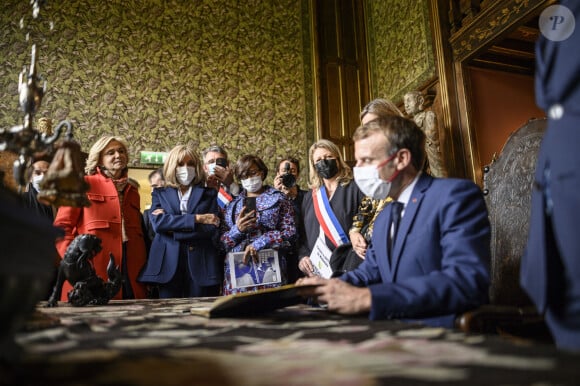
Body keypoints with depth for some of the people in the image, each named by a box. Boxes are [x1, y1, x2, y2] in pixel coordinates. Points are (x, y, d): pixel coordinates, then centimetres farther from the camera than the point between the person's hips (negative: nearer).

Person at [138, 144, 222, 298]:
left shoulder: (209, 194, 11)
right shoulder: (160, 193, 13)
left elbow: (213, 229, -3)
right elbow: (157, 222, -6)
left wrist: (172, 228, -6)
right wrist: (196, 218, -11)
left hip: (201, 265, 0)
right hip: (168, 265, 0)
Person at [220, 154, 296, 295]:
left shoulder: (278, 199, 6)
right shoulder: (232, 204, 14)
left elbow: (290, 234, -4)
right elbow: (221, 241, 11)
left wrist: (259, 243, -14)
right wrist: (237, 230, -9)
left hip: (269, 271, -2)